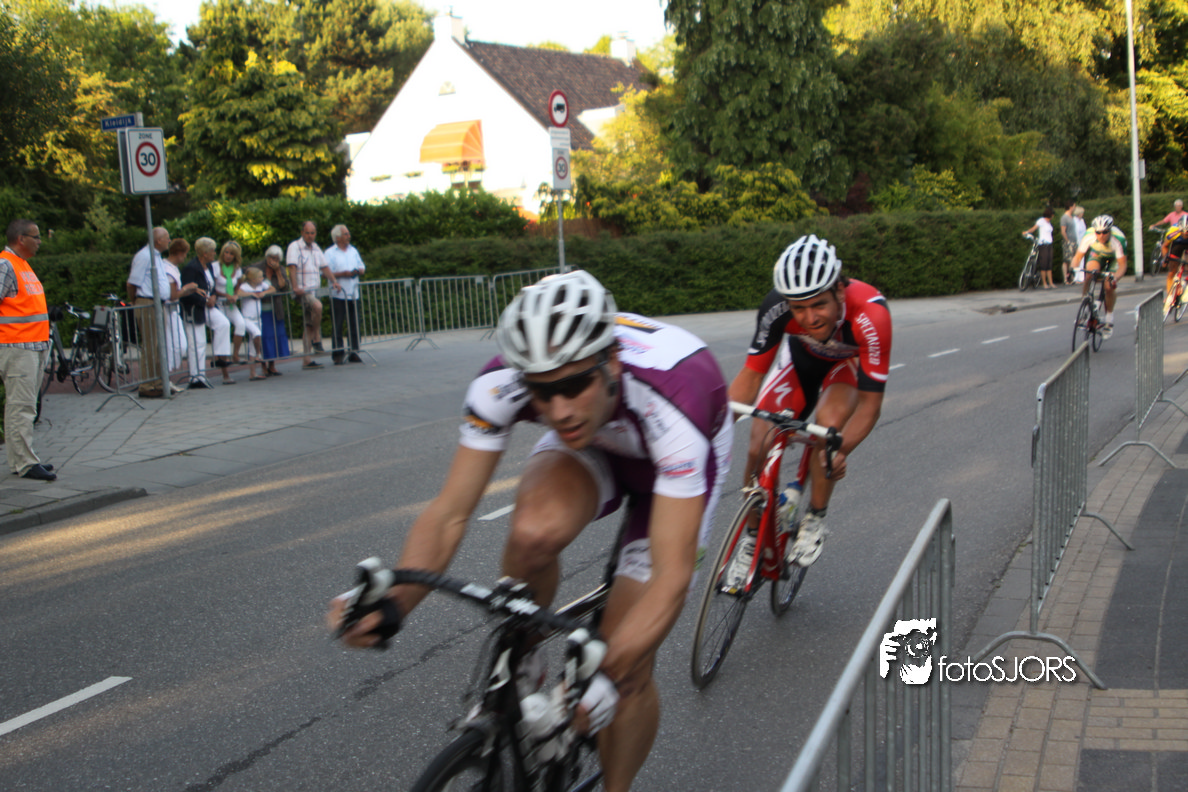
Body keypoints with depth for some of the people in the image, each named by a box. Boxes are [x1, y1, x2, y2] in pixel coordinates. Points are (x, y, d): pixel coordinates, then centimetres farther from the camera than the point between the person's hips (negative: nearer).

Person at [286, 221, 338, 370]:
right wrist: (295, 287, -28)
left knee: (309, 325, 6)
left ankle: (306, 360, 8)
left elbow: (325, 267, 20)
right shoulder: (295, 246, -5)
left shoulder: (316, 248, 18)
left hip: (315, 290, 7)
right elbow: (292, 267, -16)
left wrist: (333, 281, 5)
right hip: (303, 290, -7)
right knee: (317, 306, -34)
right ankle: (317, 339, -20)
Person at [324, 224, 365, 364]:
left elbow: (362, 267, 19)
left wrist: (357, 271, -3)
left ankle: (354, 352, 10)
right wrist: (342, 274, -17)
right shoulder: (330, 253, -2)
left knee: (354, 325, 4)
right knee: (337, 326, -5)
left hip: (353, 294, 5)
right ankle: (338, 355, -2)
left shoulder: (353, 250, 16)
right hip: (338, 294, -5)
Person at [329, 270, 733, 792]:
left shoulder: (672, 402, -43)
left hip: (675, 458, -2)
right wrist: (391, 605, -46)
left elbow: (671, 577, -44)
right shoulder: (502, 383, -33)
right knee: (533, 532, -34)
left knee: (629, 667, -9)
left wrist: (606, 682, -56)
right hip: (593, 447, 2)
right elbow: (449, 514, -28)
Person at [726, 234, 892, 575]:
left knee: (828, 423, -32)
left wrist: (841, 450, -51)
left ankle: (815, 521, -8)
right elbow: (751, 374, -24)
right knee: (759, 448, -11)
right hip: (801, 355, 2)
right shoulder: (776, 307, -35)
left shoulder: (870, 315, -41)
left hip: (851, 361, -2)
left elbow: (870, 402, -35)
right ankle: (753, 538, 14)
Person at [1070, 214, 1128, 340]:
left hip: (1113, 259, -1)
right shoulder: (1089, 237, -32)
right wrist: (1073, 269, -45)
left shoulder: (1117, 241, -37)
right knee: (1088, 274, -29)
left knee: (1109, 287, -18)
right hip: (1096, 254, 1)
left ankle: (1109, 319, 3)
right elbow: (1078, 257, -25)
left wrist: (1115, 277, -54)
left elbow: (1122, 265, -36)